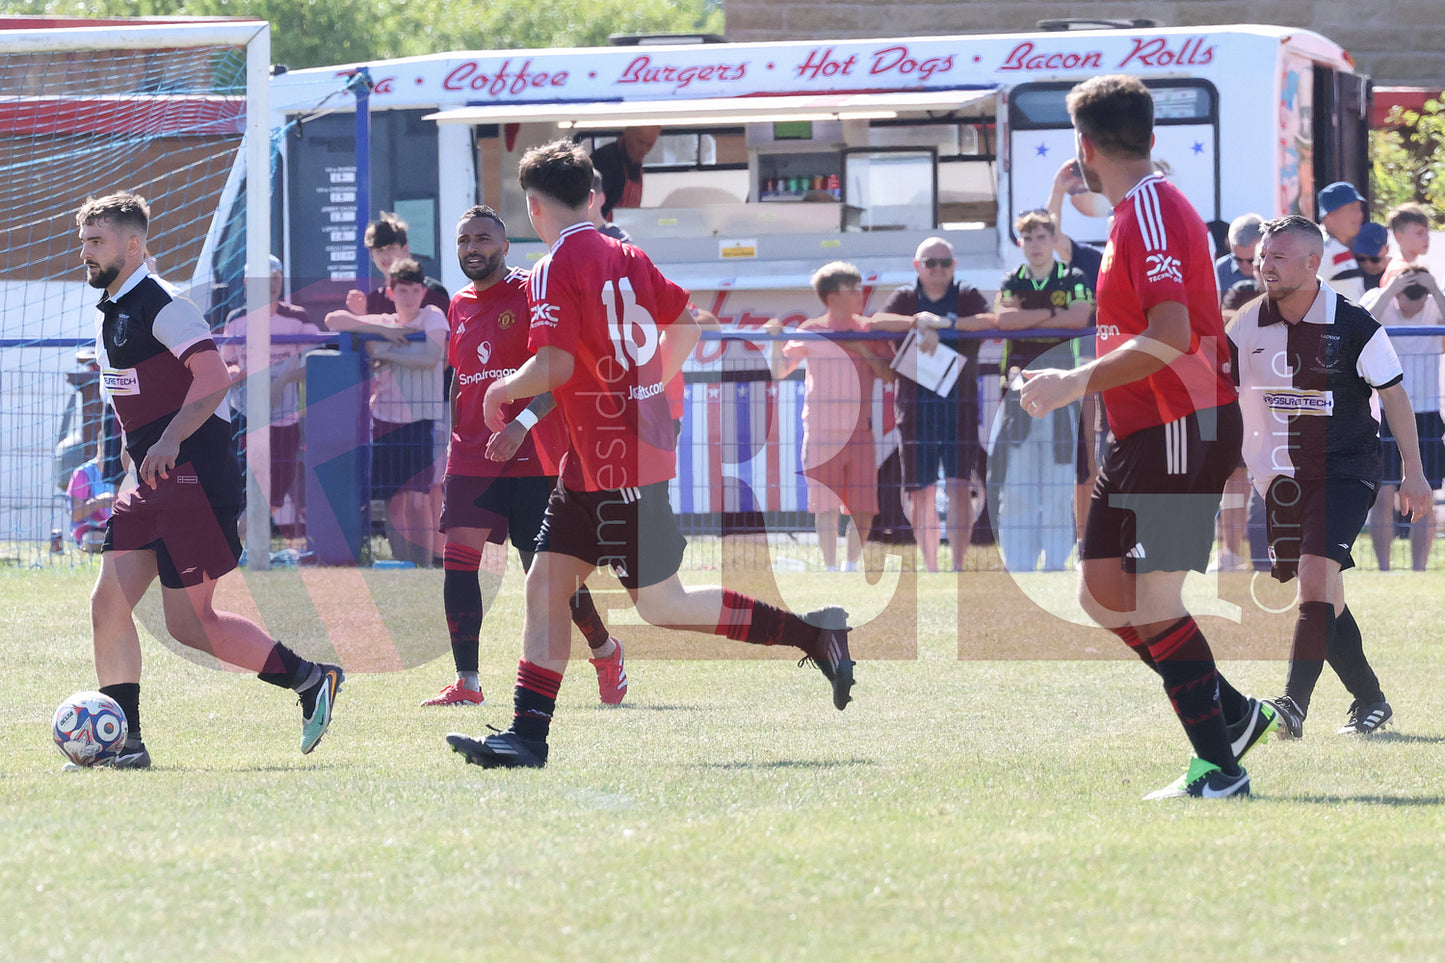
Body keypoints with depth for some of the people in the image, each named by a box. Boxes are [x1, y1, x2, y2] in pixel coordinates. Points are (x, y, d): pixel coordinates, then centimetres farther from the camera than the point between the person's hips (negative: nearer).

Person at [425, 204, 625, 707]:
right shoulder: (459, 307, 14)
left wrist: (522, 424, -25)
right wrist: (455, 443, 19)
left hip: (532, 456, -6)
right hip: (473, 455, 6)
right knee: (458, 559, -9)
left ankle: (605, 650, 24)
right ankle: (466, 682, -7)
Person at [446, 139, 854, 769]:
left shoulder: (557, 269, -15)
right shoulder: (626, 256, 10)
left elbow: (556, 364, -24)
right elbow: (686, 325, 19)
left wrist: (502, 391, -6)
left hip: (618, 460, -9)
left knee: (661, 605, -3)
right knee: (546, 584, 6)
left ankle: (815, 633, 3)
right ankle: (527, 736, 3)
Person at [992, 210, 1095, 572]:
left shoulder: (1074, 280, 8)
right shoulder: (1011, 283, 13)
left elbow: (1079, 318, -11)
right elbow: (1003, 319, -6)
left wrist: (1026, 319, -5)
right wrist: (1052, 313, -6)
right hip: (1019, 384, 2)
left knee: (1059, 484, -5)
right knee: (1015, 484, -5)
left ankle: (1056, 564, -2)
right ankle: (1017, 566, -3)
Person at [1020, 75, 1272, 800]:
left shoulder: (1153, 212, -16)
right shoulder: (1133, 213, 15)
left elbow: (1171, 338, -27)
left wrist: (1077, 383, -27)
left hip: (1182, 431, -10)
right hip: (1139, 434, 10)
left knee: (1154, 600, -10)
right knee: (1102, 591, 9)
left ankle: (1221, 768, -7)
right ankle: (1235, 713, 15)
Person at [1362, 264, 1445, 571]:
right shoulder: (1377, 299, -5)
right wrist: (1390, 290, -31)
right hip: (1382, 412, -1)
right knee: (1383, 497, -5)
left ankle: (1418, 569, 5)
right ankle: (1383, 569, 1)